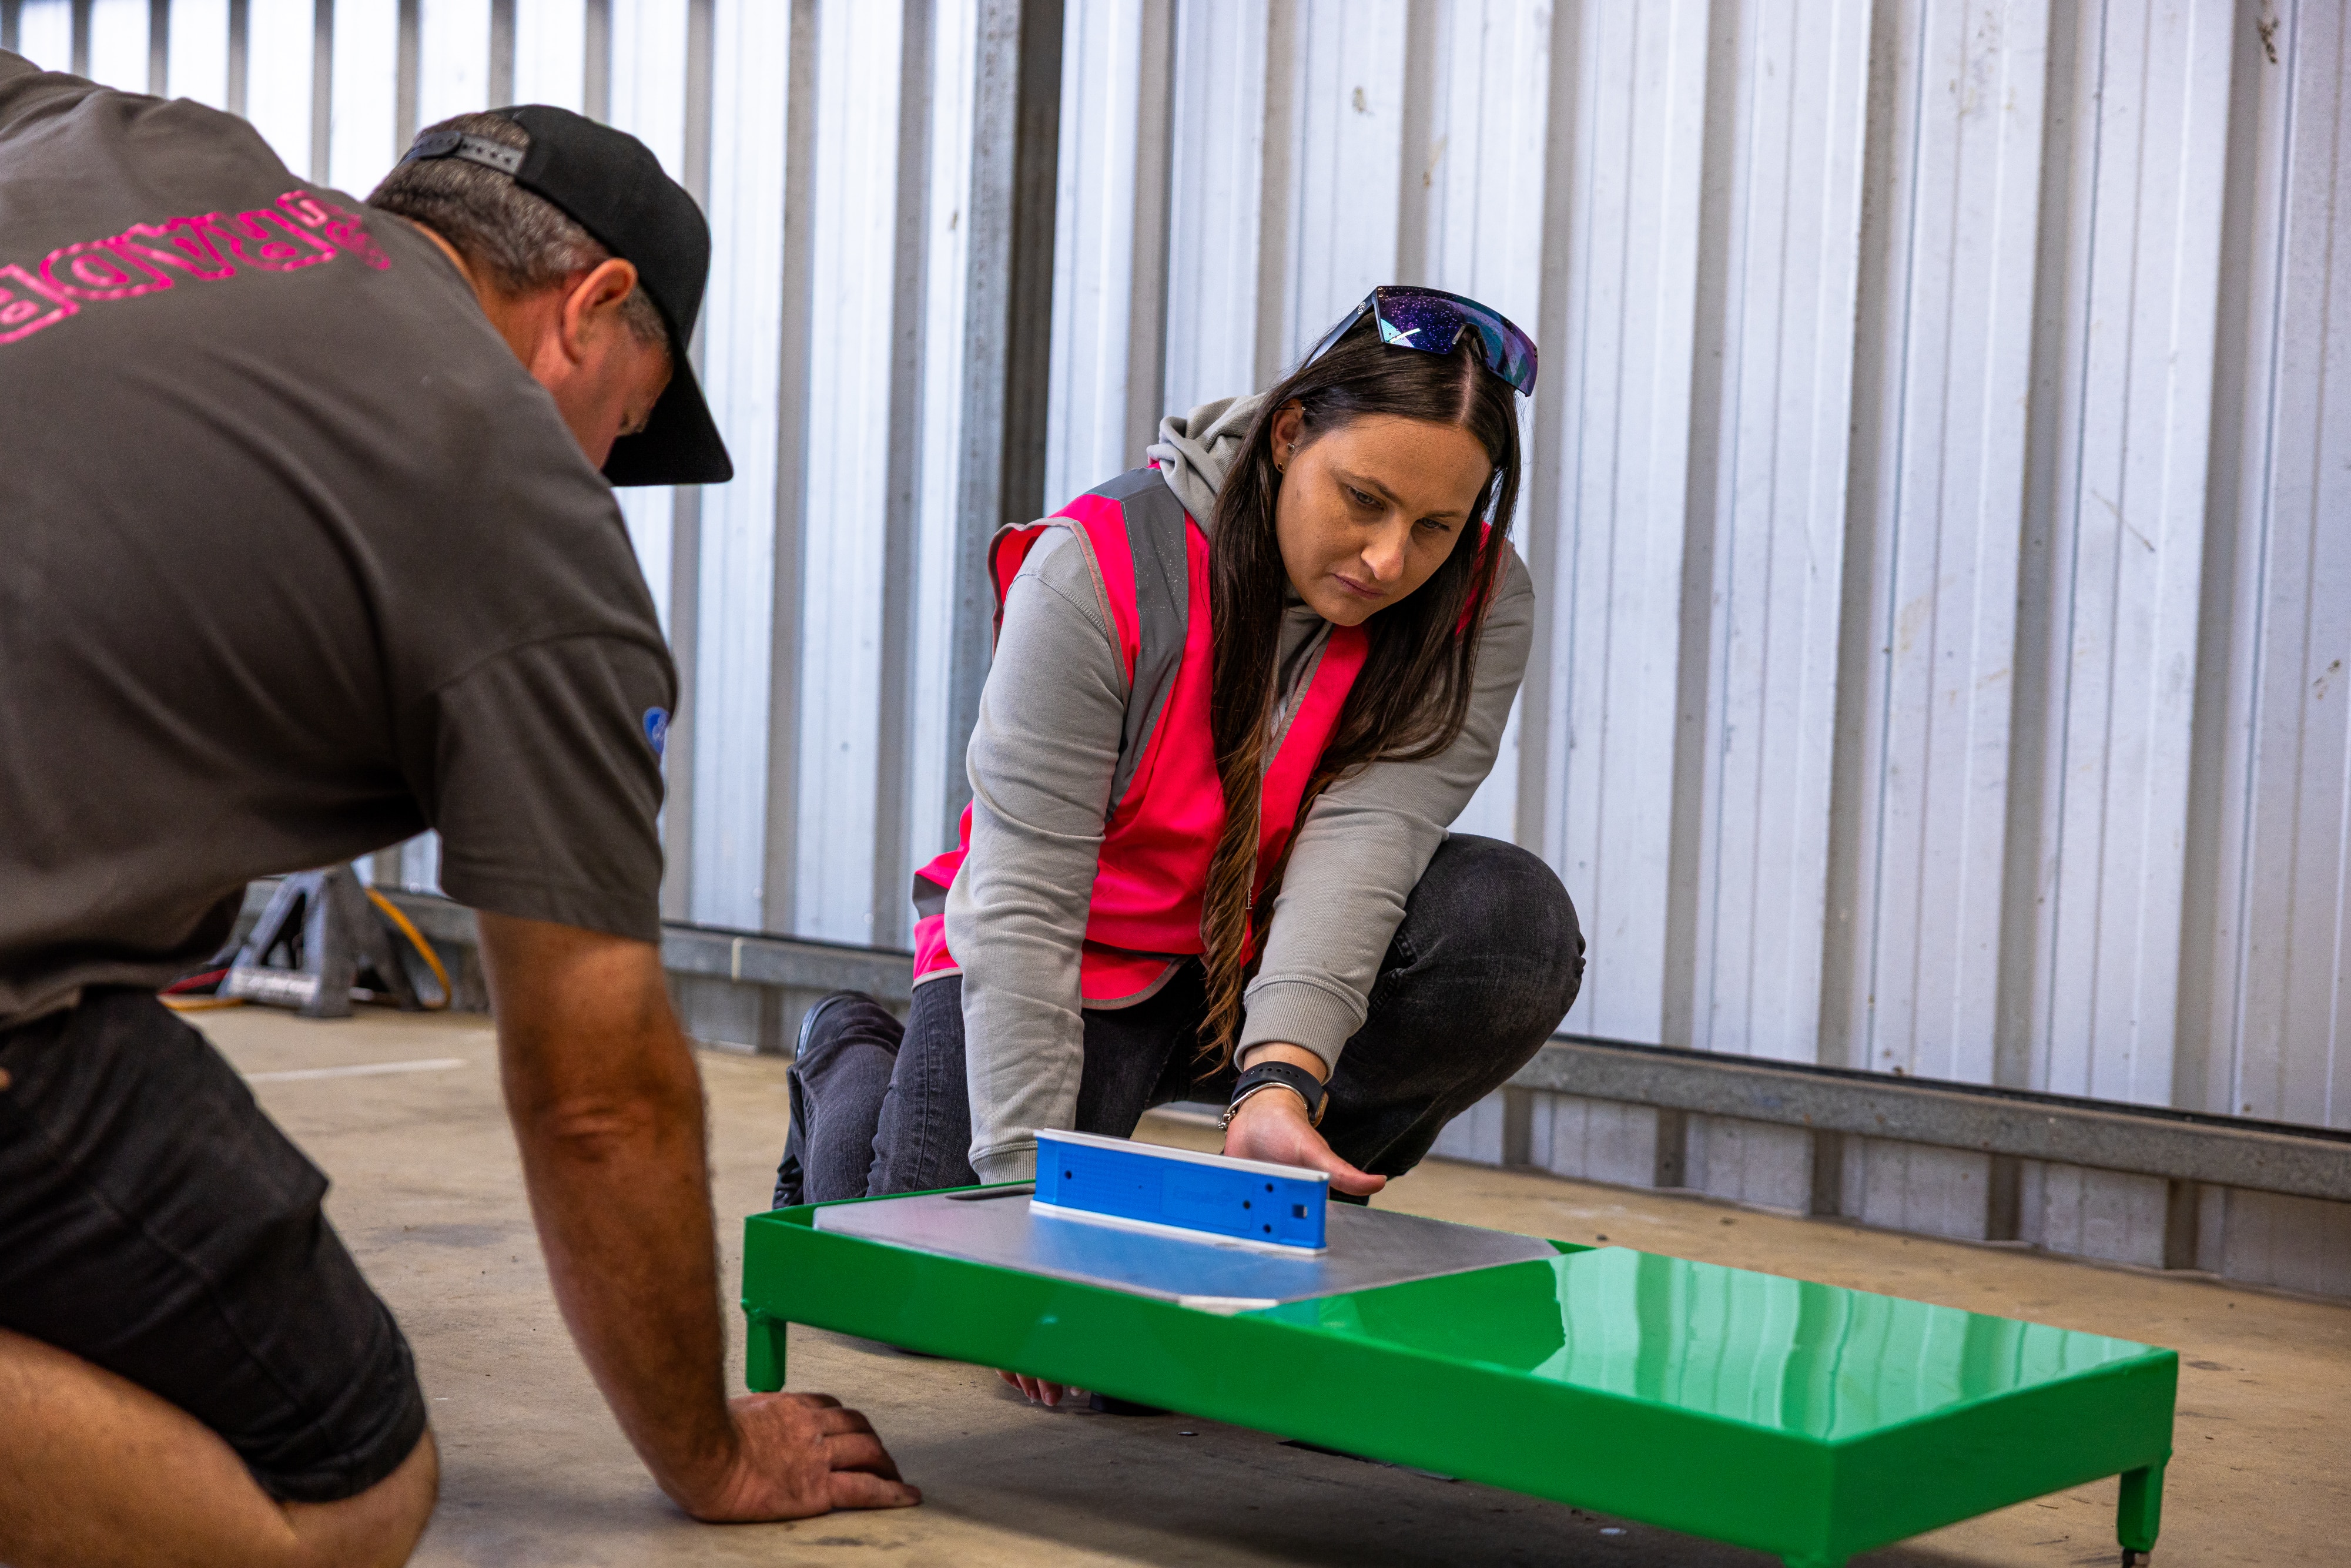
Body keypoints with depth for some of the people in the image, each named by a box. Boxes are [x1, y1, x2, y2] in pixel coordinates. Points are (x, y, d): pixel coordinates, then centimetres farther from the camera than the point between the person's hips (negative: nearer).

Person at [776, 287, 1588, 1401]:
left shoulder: (1478, 609, -15)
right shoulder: (1096, 569, -24)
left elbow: (1363, 843, -27)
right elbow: (1022, 903, -26)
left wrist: (1282, 1078, -44)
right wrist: (1027, 1185, -31)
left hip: (1279, 966, 3)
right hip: (1081, 961, -2)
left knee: (1513, 919, -26)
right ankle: (853, 1063, 17)